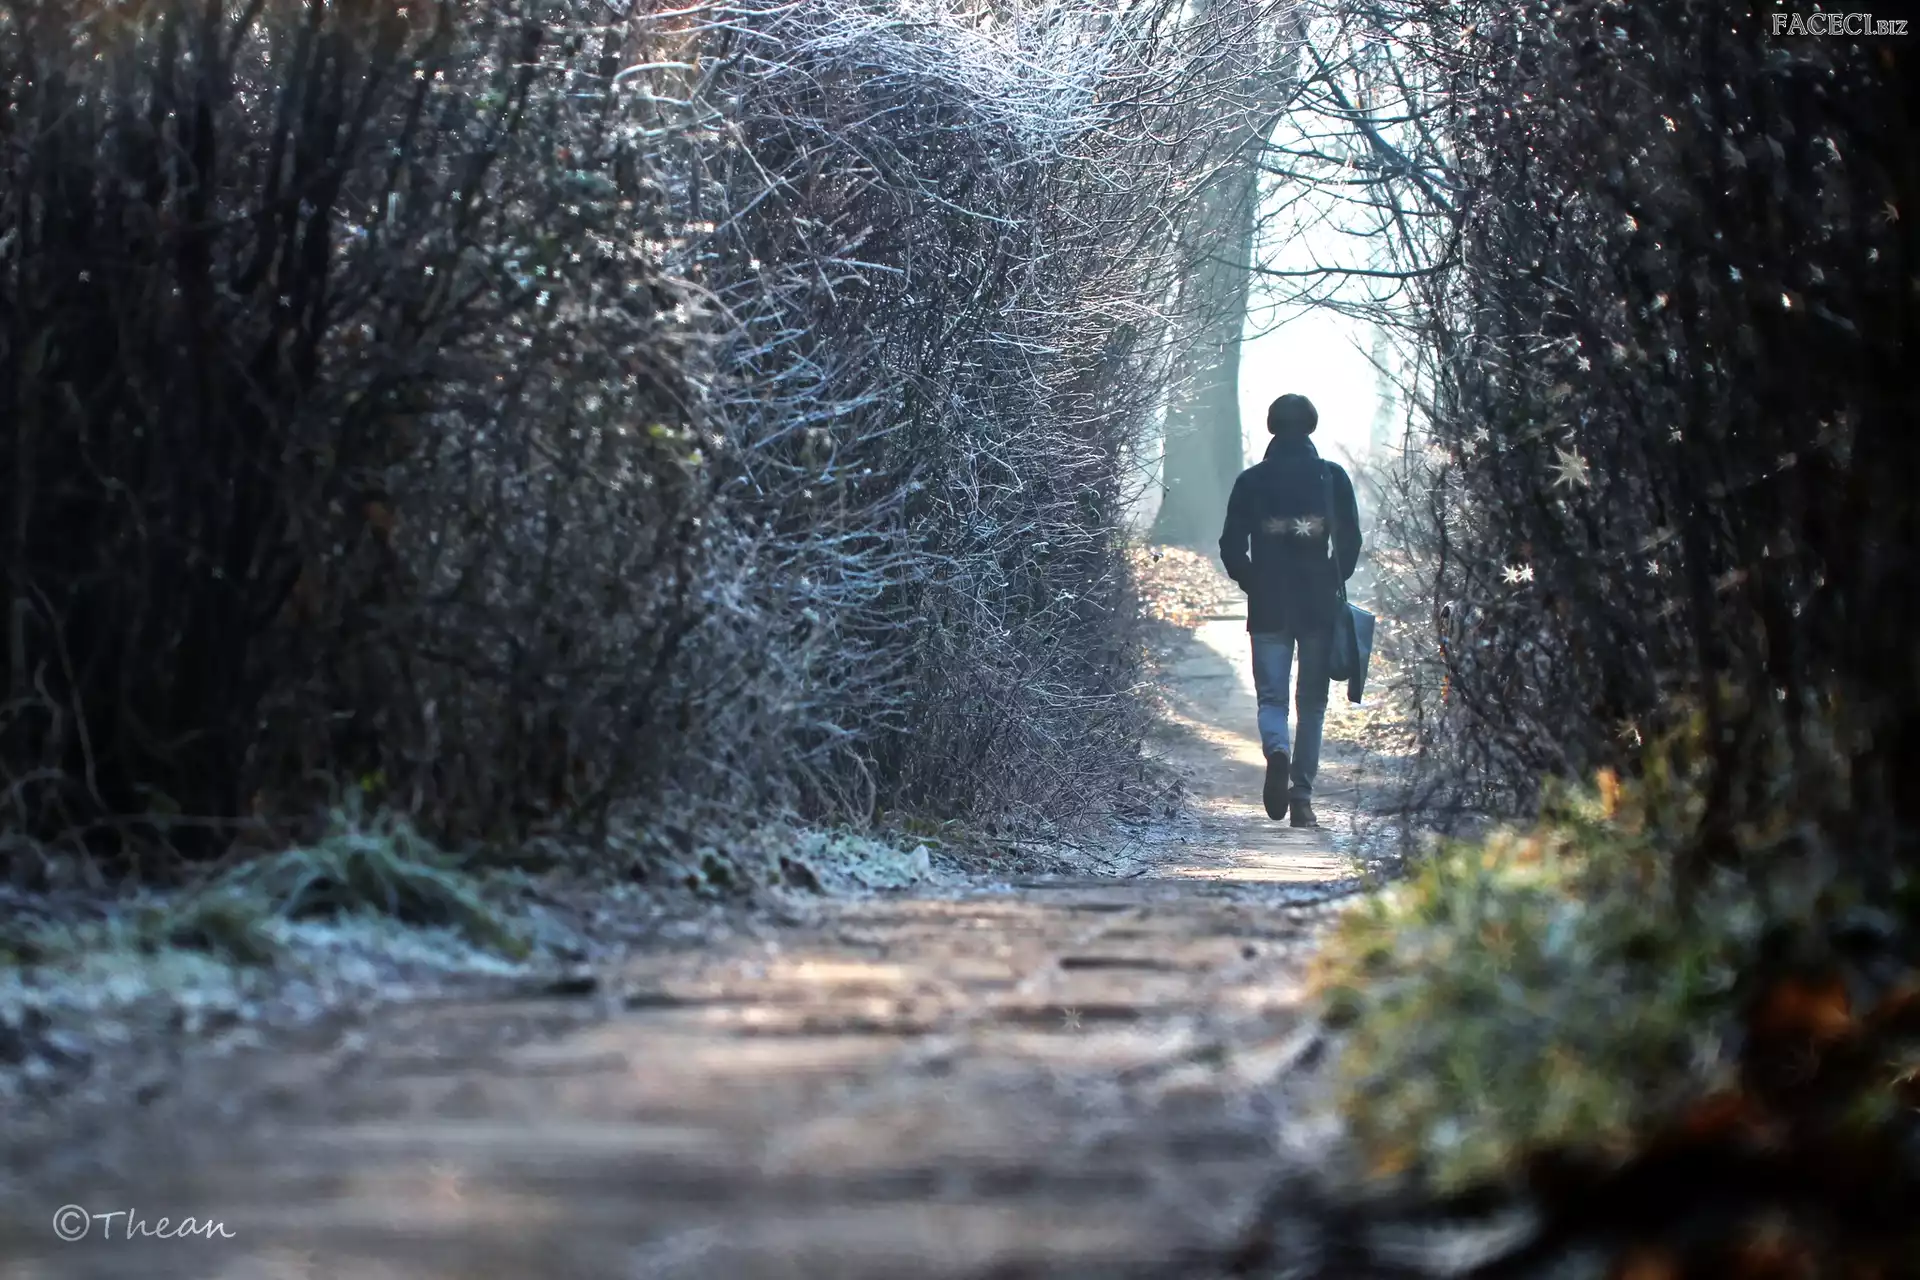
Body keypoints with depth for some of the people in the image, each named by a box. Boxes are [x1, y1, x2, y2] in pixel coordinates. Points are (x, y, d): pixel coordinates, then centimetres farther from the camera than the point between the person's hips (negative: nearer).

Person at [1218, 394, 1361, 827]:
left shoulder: (1251, 482, 0)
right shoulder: (1333, 478, 0)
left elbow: (1231, 547, -1)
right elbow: (1350, 542, -1)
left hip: (1268, 607, 0)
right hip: (1320, 605, 0)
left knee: (1272, 696, 6)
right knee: (1312, 701, 8)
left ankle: (1277, 749, -26)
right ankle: (1302, 798, 6)